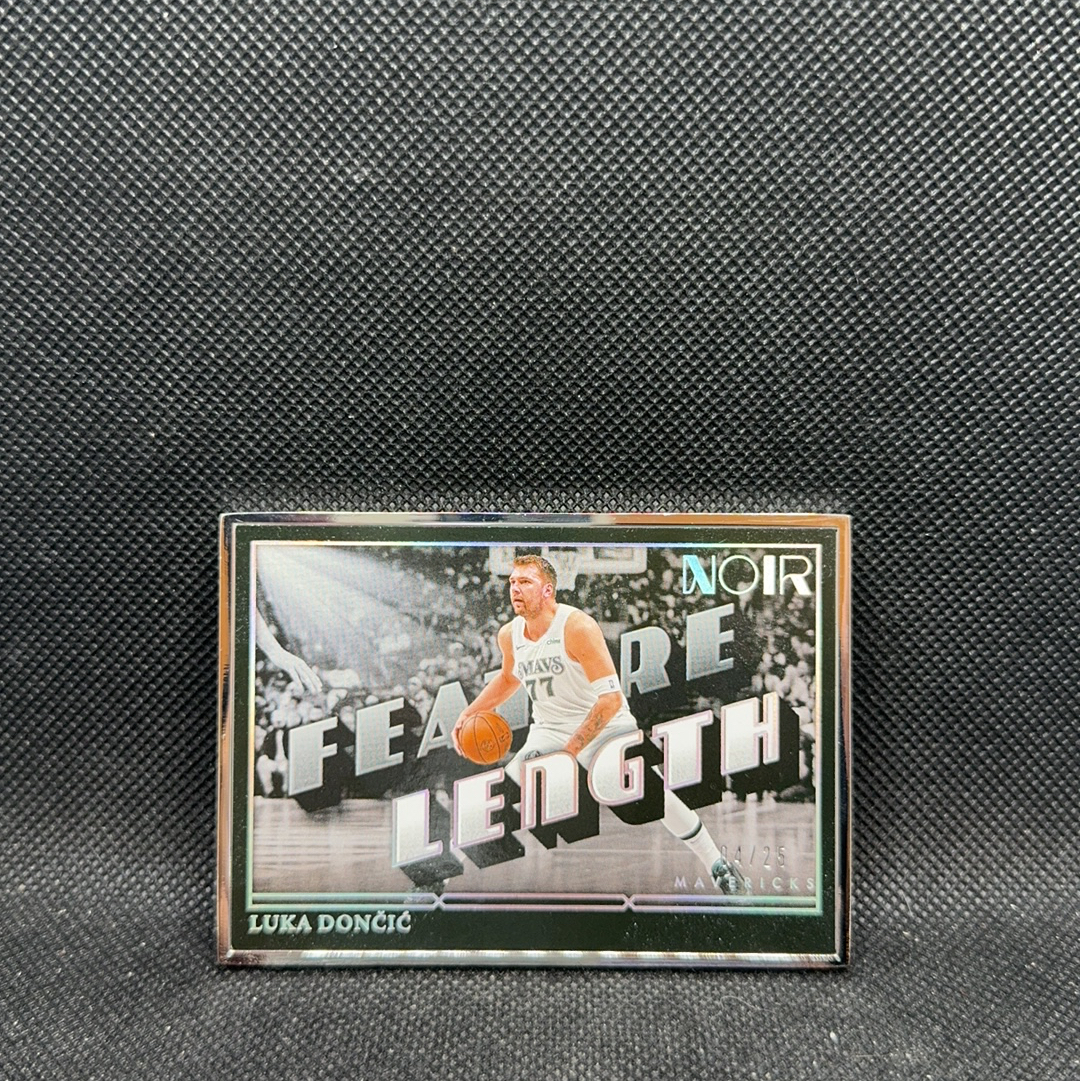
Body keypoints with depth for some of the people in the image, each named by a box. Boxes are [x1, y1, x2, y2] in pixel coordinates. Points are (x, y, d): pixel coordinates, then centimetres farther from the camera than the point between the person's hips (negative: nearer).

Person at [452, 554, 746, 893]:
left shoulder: (578, 627, -25)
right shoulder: (509, 634, -5)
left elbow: (611, 699, -27)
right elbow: (508, 678, 19)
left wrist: (570, 751, -29)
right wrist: (469, 713, 8)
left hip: (604, 723, -4)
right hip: (547, 728, 5)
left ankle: (718, 867, 15)